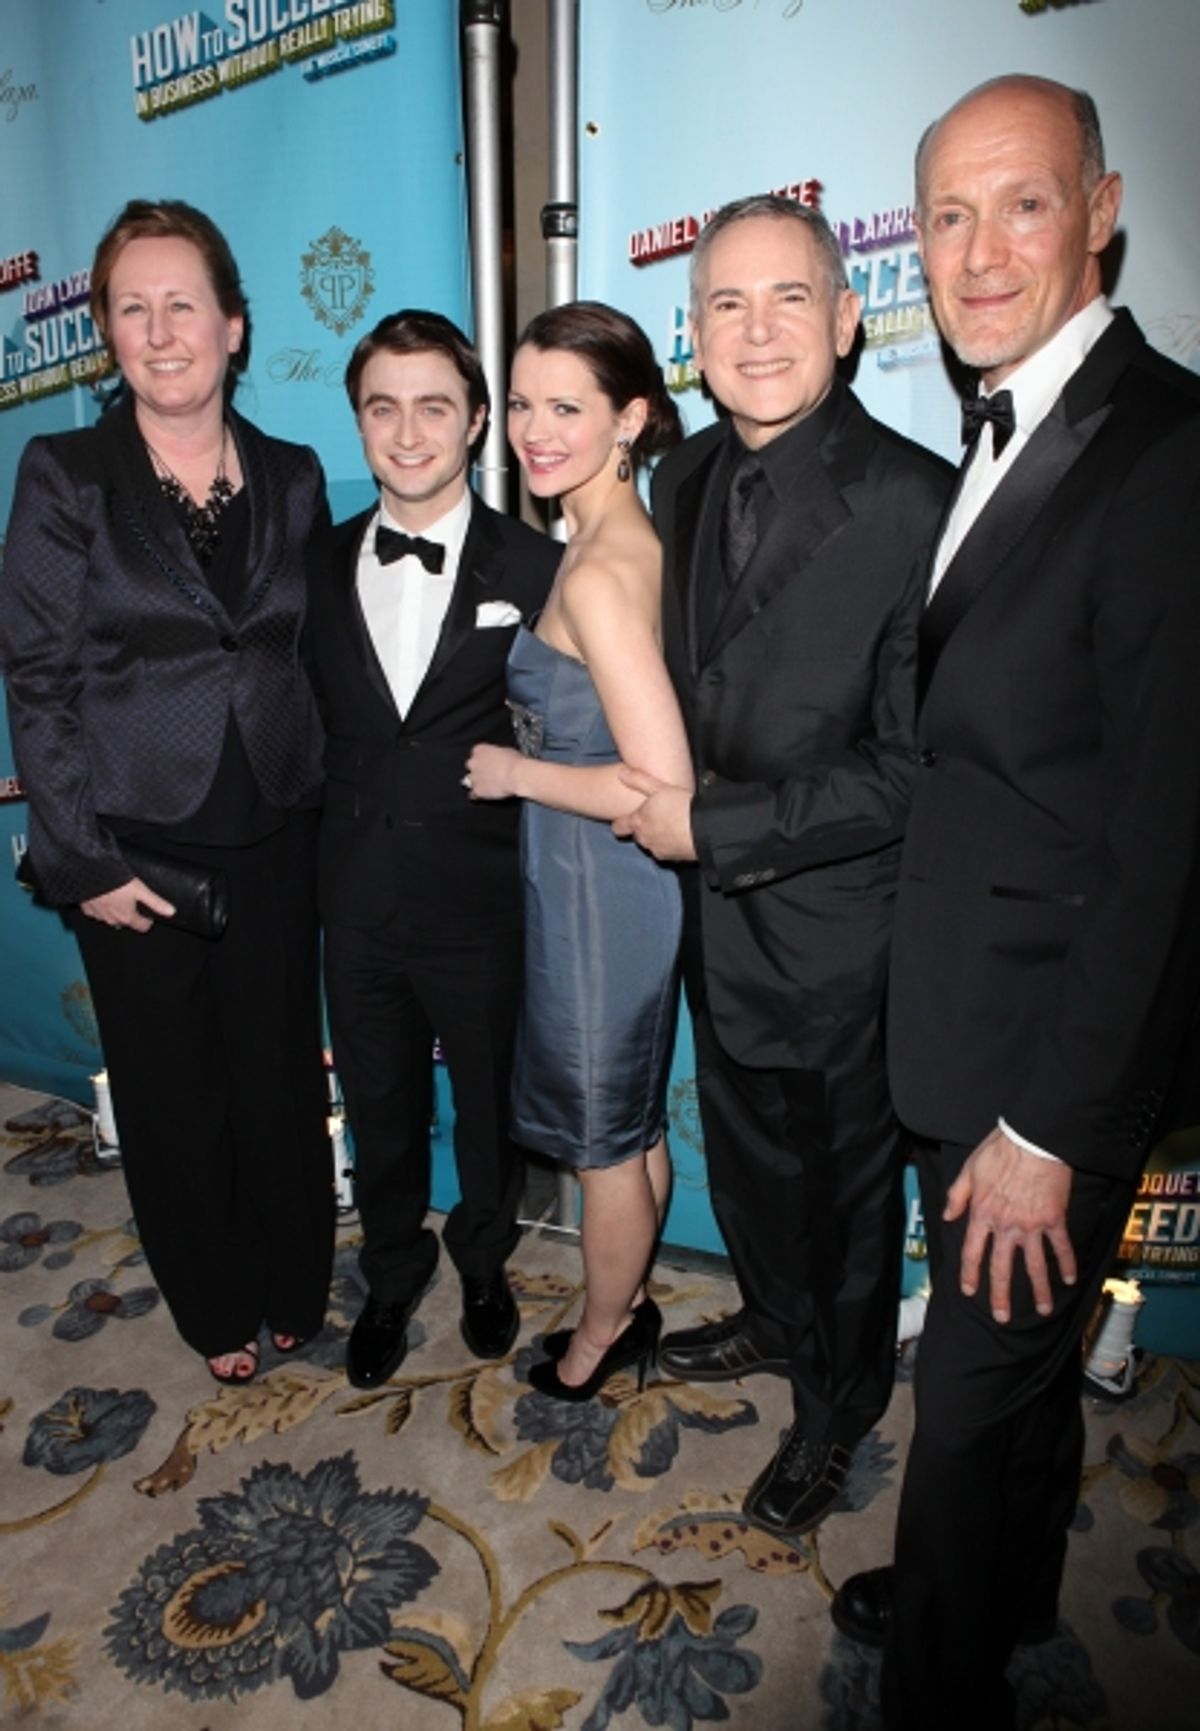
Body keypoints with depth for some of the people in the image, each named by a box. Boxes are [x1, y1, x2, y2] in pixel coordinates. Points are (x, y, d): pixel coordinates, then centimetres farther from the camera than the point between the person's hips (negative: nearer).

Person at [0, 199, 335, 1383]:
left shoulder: (292, 478, 5)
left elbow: (318, 654, 8)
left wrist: (331, 809, 2)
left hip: (275, 841, 2)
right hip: (137, 848, -1)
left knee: (283, 1074, 12)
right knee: (172, 1092, 12)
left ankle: (294, 1289, 36)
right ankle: (216, 1310, 35)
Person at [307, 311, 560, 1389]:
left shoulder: (535, 567, -7)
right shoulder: (322, 565, 4)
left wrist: (510, 769, -16)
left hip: (482, 903, -3)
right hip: (359, 901, 3)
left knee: (490, 1105, 18)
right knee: (380, 1110, 20)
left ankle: (483, 1261, 48)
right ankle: (393, 1277, 47)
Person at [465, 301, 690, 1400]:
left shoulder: (599, 572, -24)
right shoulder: (629, 538, 5)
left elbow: (663, 789, -29)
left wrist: (515, 771, -16)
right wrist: (533, 760, 9)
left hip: (598, 883, -9)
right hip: (606, 879, 9)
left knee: (604, 1135, 13)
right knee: (632, 1121, 24)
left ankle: (598, 1339, 38)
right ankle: (628, 1307, 46)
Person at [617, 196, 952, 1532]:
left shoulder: (910, 501, -21)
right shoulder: (684, 479, 2)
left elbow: (914, 773, -23)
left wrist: (714, 824, -21)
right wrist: (661, 796, 0)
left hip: (839, 922, -6)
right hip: (719, 903, 7)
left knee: (846, 1174, 17)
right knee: (744, 1147, 26)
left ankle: (838, 1400, 45)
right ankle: (776, 1321, 55)